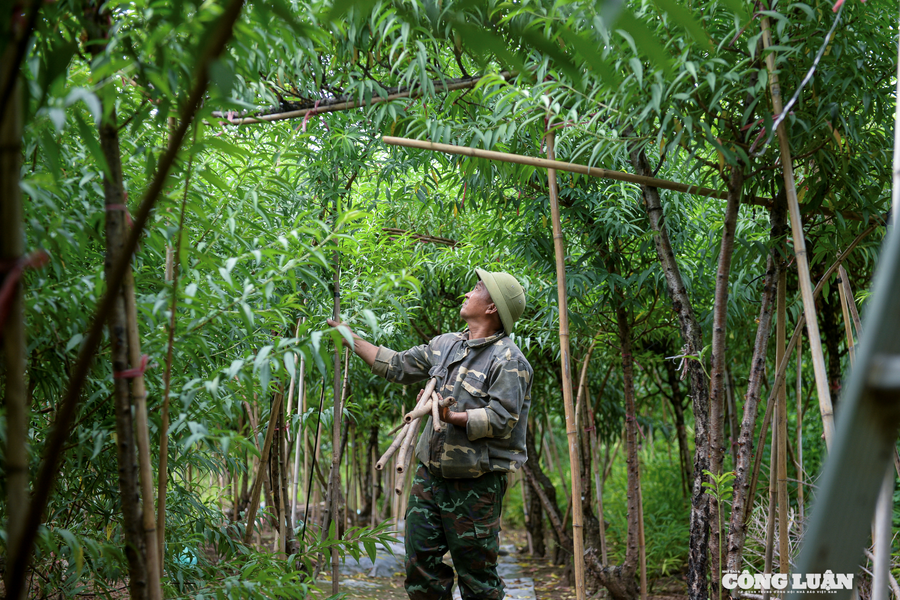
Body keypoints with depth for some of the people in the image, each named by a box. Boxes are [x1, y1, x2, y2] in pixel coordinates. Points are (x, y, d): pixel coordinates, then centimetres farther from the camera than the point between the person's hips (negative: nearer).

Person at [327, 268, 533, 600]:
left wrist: (453, 416, -26)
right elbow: (398, 366, 21)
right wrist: (350, 338, 23)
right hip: (431, 472, 8)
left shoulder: (509, 360, -12)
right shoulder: (446, 345, 13)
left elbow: (502, 419, -19)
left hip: (475, 483, -7)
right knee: (421, 563, 10)